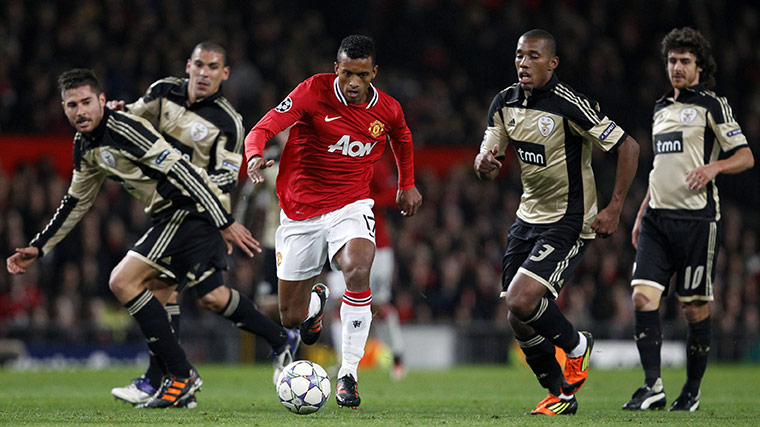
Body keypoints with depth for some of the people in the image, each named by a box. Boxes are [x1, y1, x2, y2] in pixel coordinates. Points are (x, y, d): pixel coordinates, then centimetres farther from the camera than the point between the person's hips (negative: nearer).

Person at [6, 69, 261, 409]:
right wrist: (38, 248, 25)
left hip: (191, 210, -10)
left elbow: (180, 171, -22)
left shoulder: (123, 129, -17)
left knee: (123, 282, -15)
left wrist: (225, 223, -25)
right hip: (170, 217, 10)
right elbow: (76, 202, 27)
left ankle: (181, 375, -12)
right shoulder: (85, 147, 13)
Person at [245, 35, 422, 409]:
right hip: (301, 212, -1)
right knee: (291, 319, 4)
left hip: (351, 206, 1)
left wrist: (407, 184, 24)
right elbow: (263, 129, -21)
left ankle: (348, 375, -24)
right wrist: (255, 156, -42)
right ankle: (316, 300, 46)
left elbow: (402, 137, 23)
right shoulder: (314, 92, -14)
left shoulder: (387, 109, -3)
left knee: (357, 269, -33)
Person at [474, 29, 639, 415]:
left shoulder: (569, 105, -19)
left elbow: (627, 147, -14)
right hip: (528, 218, 7)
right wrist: (485, 164, -17)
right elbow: (488, 164, 8)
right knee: (519, 321, 5)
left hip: (569, 223, -7)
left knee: (521, 302, -22)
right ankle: (559, 395, 23)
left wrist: (614, 208, -17)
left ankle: (576, 345, 7)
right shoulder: (505, 103, 2)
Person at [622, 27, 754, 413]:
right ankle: (653, 386, -11)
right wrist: (642, 213, 23)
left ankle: (692, 391, 12)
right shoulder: (661, 108, 19)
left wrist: (714, 167, -21)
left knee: (695, 306, 0)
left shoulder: (712, 105, -1)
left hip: (696, 218, -6)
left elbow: (745, 156, -3)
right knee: (643, 296, -11)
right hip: (658, 218, 6)